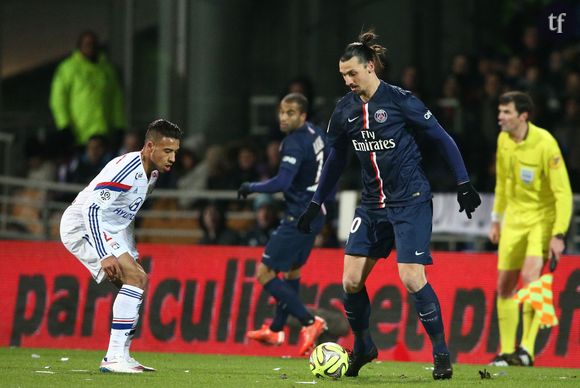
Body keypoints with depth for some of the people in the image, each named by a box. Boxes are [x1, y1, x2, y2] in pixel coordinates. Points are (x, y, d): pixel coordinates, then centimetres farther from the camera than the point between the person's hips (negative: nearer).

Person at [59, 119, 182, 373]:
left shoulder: (151, 173, 7)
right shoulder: (127, 168, -24)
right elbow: (93, 209, -30)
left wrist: (130, 253, 20)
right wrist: (105, 255, -35)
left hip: (109, 229, 10)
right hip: (82, 225, -10)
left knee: (138, 282, 10)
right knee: (135, 278, -20)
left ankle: (121, 356, 15)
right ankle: (114, 358, -23)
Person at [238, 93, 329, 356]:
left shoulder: (295, 144, -21)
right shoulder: (315, 134, 7)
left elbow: (282, 183, -31)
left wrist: (250, 187, -17)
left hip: (299, 217, -10)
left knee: (264, 273, -7)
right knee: (292, 270, 24)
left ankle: (309, 322, -13)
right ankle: (276, 330, 37)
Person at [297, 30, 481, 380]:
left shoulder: (399, 100, -12)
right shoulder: (345, 111, 5)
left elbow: (442, 139, -6)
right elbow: (336, 160, 19)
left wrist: (463, 183, -8)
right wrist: (316, 204, 21)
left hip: (410, 200, -6)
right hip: (372, 204, 6)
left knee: (411, 278, -15)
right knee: (351, 281, 0)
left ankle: (442, 355, -1)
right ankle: (363, 348, 22)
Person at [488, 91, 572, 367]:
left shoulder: (545, 144, -21)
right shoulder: (503, 140, 0)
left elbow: (563, 193, -20)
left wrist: (558, 235, -26)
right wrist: (496, 220, 19)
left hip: (543, 217, -7)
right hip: (514, 217, 7)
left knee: (530, 275, -25)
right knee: (505, 286, 4)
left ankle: (527, 349, -24)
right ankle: (507, 351, 14)